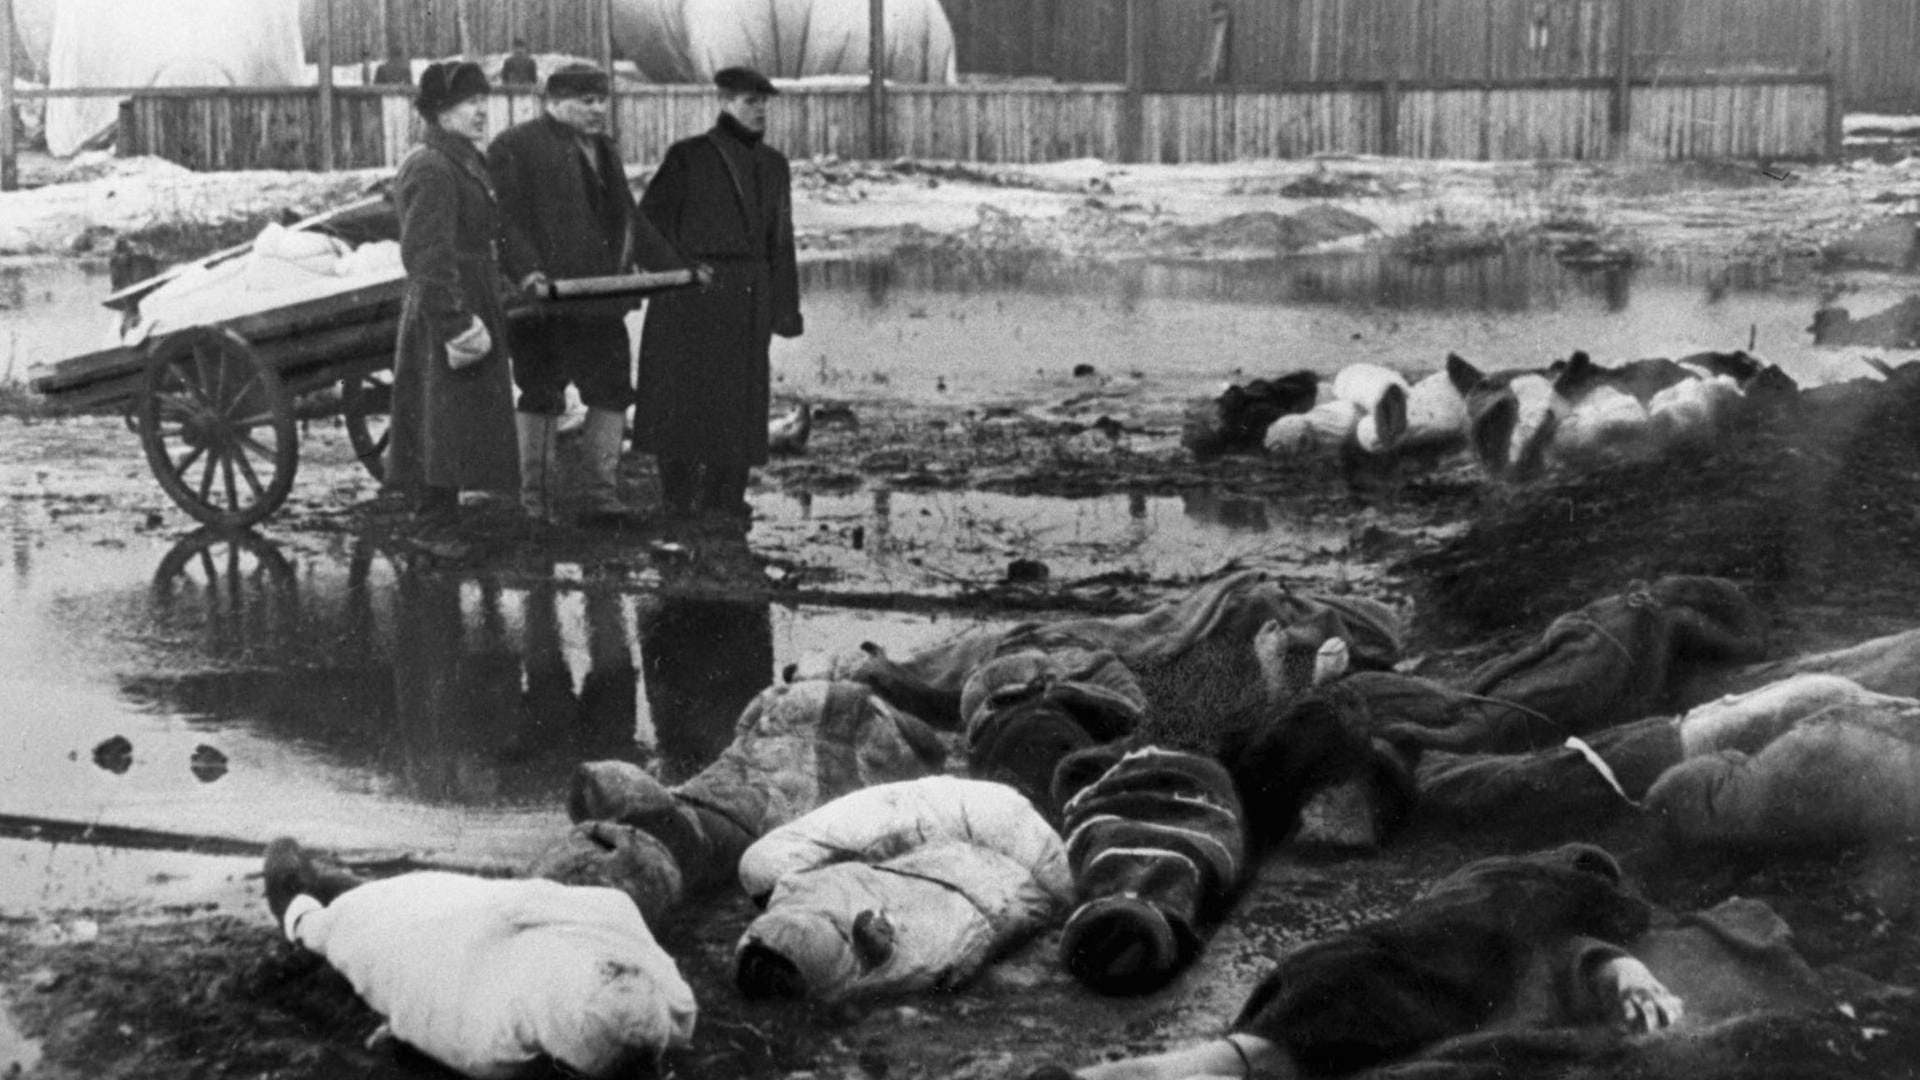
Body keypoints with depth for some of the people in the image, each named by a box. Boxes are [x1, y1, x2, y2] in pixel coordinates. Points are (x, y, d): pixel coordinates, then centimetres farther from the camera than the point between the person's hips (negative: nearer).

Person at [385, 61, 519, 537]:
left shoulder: (465, 162, 17)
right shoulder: (430, 169, -16)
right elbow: (427, 257, -23)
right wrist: (455, 323, -26)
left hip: (470, 311, 10)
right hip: (441, 321, -10)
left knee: (452, 435, 15)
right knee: (444, 423, -6)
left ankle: (438, 517, 22)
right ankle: (433, 526, 0)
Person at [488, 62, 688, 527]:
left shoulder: (603, 149, 19)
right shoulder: (513, 148, -6)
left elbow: (629, 220, 23)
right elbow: (508, 222, -14)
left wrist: (676, 267, 16)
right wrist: (527, 273, -27)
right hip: (546, 299, -7)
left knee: (613, 392, 3)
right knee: (542, 396, 0)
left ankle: (602, 495, 10)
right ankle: (535, 502, 9)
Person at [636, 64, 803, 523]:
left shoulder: (773, 165, 13)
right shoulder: (688, 157, -2)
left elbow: (780, 239, 15)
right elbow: (650, 222, -3)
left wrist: (786, 305, 12)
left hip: (749, 295, 4)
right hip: (692, 294, -4)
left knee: (740, 395, 4)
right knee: (683, 393, -2)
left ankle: (726, 494, 12)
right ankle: (677, 496, 7)